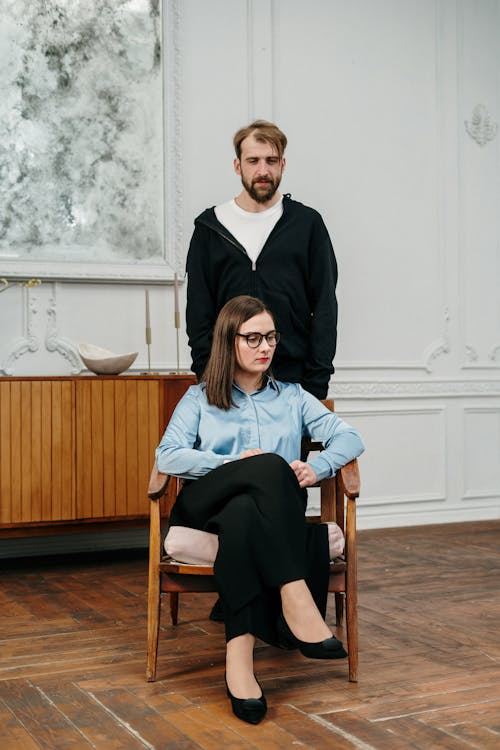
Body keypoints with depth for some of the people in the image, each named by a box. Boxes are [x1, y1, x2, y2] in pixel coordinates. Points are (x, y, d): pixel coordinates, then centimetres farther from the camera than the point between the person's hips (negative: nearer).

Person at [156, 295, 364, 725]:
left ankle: (240, 650, -45)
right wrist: (235, 463, -13)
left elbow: (349, 438, 12)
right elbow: (167, 456, 2)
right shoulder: (199, 399, 20)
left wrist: (317, 468, -10)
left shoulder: (292, 396, 24)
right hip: (208, 504, -1)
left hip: (272, 511, 1)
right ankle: (295, 597, -44)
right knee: (271, 465, -35)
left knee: (244, 512, -38)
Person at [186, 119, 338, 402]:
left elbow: (324, 307, 2)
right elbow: (198, 311, 7)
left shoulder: (307, 223, 5)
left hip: (294, 377, -1)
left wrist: (317, 382, -5)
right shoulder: (210, 227, 8)